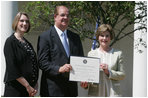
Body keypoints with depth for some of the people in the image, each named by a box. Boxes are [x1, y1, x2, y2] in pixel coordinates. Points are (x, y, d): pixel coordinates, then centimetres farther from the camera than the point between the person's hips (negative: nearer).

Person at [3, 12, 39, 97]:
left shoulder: (27, 43, 15)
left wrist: (34, 86, 5)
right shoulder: (10, 42, -7)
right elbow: (12, 68, -15)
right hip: (15, 89, -7)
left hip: (29, 90, 7)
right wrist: (27, 86, -16)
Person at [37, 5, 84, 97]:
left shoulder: (75, 37, 15)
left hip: (71, 88, 6)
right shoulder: (45, 37, -3)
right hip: (53, 89, -5)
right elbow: (42, 62, -10)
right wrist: (59, 69, -24)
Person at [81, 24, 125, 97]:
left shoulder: (118, 54, 9)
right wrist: (85, 84, -10)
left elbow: (122, 75, 5)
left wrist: (109, 72, -10)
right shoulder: (91, 54, 12)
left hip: (112, 93, -1)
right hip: (95, 93, 1)